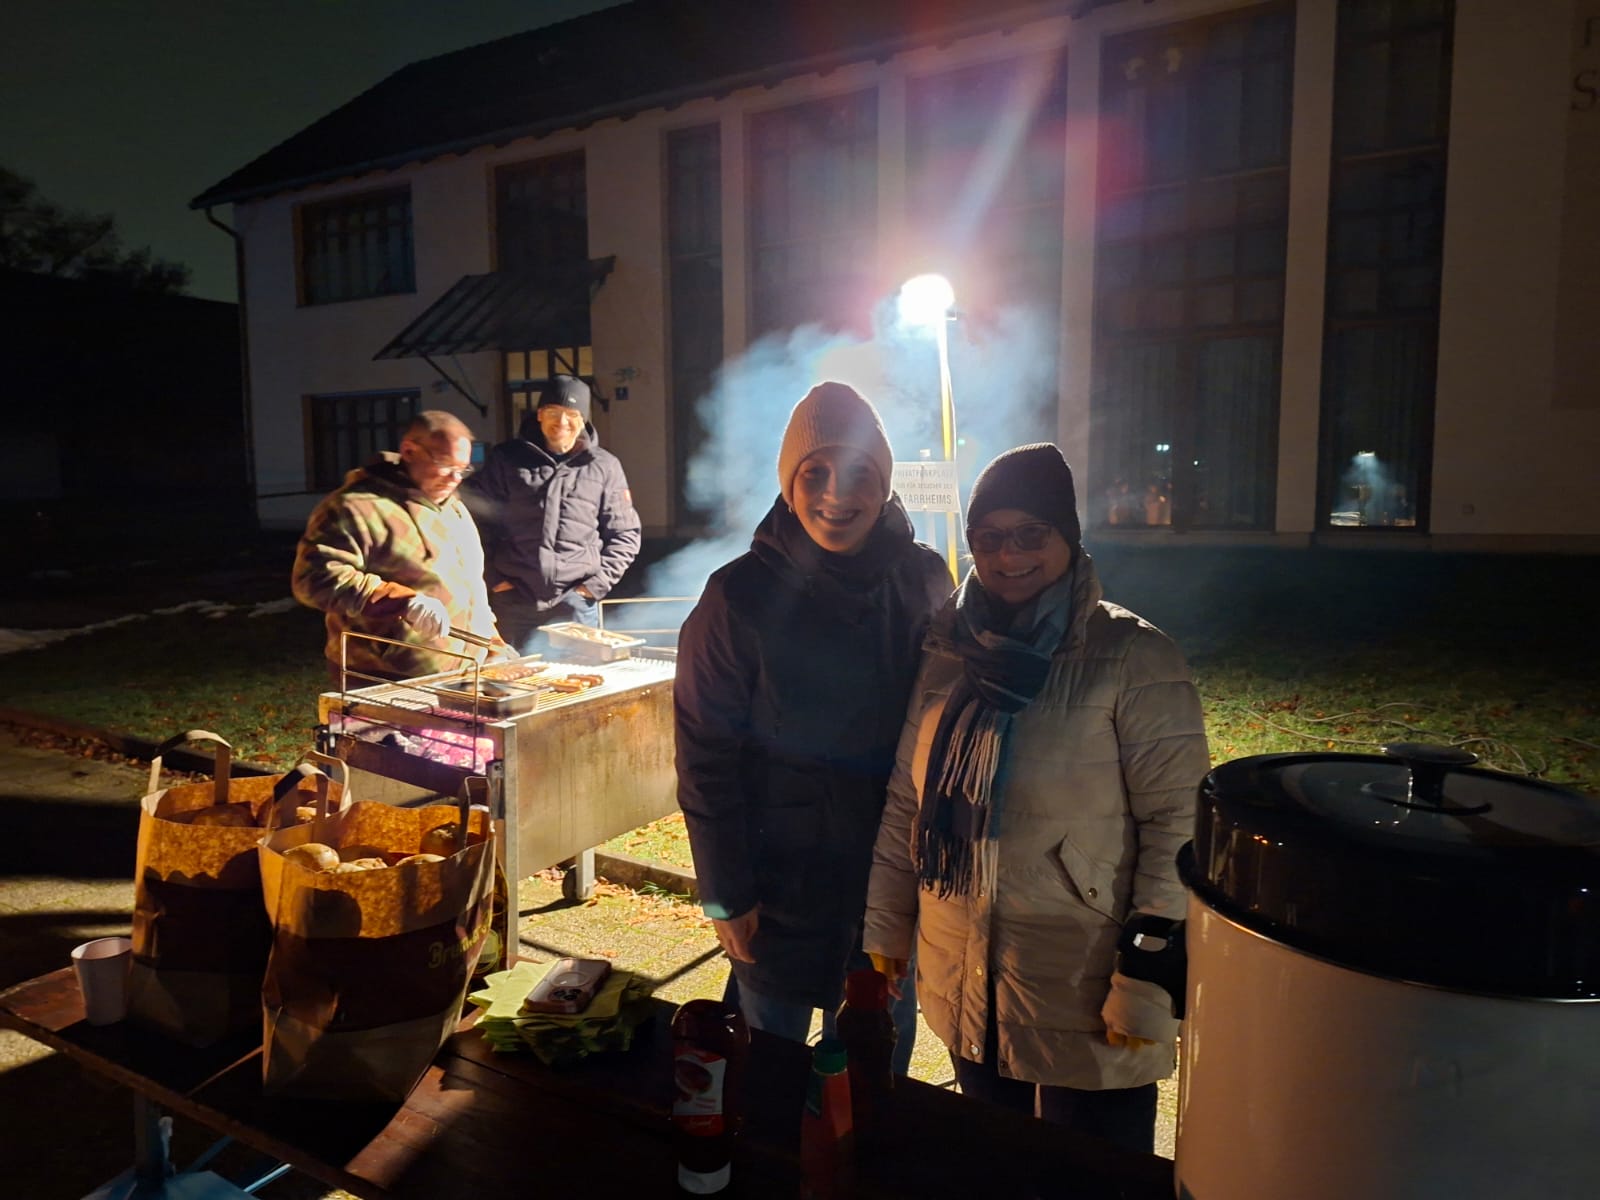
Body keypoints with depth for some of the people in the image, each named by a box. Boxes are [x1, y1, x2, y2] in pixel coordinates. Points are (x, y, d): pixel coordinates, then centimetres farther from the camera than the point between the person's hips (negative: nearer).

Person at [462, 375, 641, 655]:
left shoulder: (604, 466, 6)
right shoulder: (506, 459, 7)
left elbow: (624, 534, 8)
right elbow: (477, 517, 9)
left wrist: (597, 583, -2)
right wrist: (492, 578, 1)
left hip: (575, 603, 0)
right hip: (513, 600, 1)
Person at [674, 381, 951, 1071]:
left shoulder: (924, 581, -5)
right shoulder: (742, 595, -14)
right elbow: (706, 756, -10)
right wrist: (724, 894, -8)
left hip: (897, 874, 3)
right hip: (780, 878, -2)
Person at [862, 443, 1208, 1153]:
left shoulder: (1133, 659, -12)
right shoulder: (950, 653, 3)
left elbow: (1177, 823, -14)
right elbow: (904, 802, 8)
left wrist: (1146, 987, -16)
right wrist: (882, 929, 7)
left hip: (1085, 1005, -4)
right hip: (963, 991, 5)